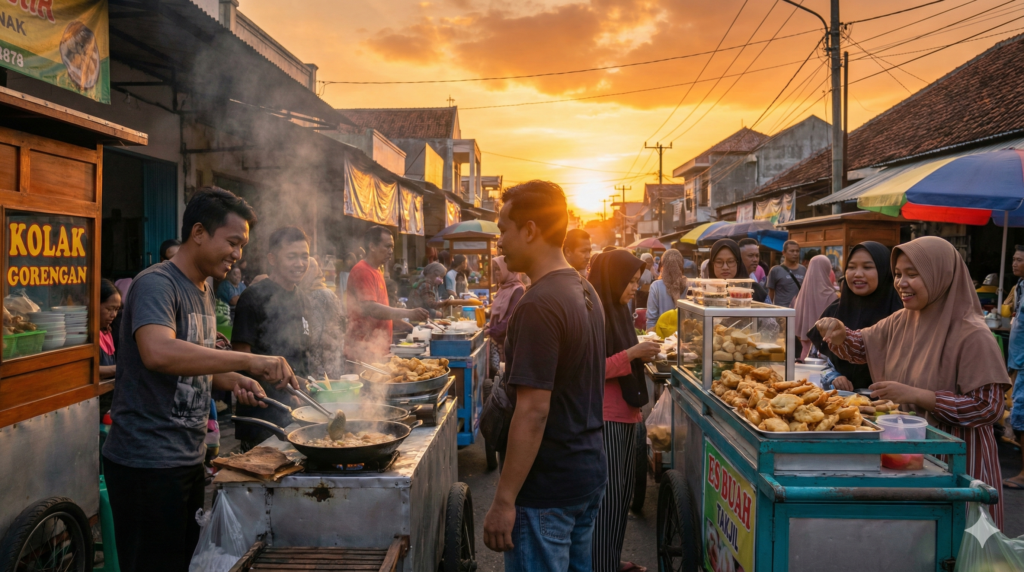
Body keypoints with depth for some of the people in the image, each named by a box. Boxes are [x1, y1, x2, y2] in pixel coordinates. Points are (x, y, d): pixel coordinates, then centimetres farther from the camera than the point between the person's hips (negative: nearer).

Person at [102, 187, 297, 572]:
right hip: (148, 464, -9)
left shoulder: (204, 291, 13)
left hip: (189, 458, 9)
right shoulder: (156, 284, -16)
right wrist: (249, 361, -34)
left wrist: (231, 380, 3)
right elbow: (158, 353, -35)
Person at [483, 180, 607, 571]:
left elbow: (533, 411, -24)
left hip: (546, 486, -9)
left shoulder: (539, 306, -22)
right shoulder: (584, 291, 7)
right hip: (590, 471, 9)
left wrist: (504, 500, -20)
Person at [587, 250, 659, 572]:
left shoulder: (617, 311, 14)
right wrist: (632, 353, -19)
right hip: (603, 418, -10)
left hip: (624, 414, 10)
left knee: (623, 491, 15)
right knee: (606, 495, -3)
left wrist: (642, 356, 7)